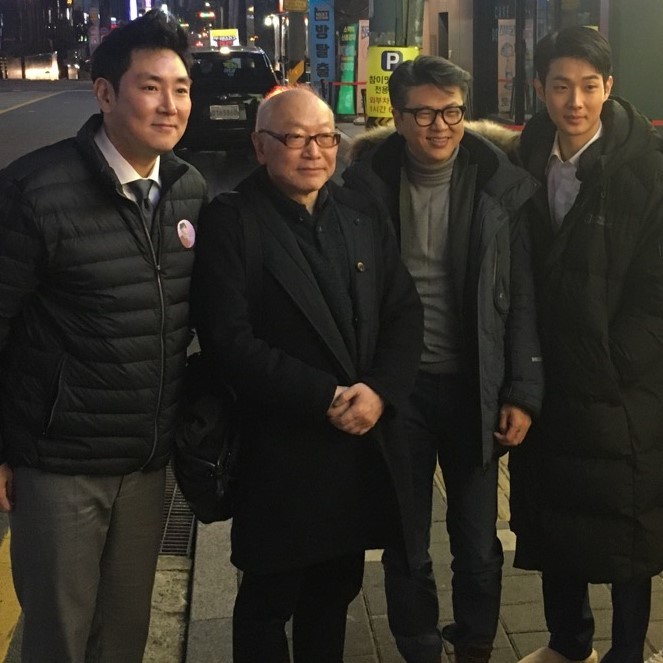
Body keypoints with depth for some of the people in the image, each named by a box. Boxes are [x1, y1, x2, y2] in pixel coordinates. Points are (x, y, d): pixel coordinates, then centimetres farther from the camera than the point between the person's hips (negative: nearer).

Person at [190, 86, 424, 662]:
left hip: (366, 446, 5)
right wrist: (326, 397, -19)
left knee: (335, 594, 20)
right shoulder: (230, 223, -8)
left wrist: (380, 392, -12)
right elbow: (229, 339, -17)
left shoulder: (363, 216, 8)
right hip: (279, 455, -5)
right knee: (268, 602, 12)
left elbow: (406, 312, 5)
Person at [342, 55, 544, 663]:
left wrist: (522, 394, -5)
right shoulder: (368, 181, -3)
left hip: (474, 387, 0)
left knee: (478, 542, 13)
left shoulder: (502, 185, -3)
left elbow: (523, 299, -2)